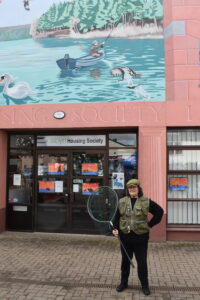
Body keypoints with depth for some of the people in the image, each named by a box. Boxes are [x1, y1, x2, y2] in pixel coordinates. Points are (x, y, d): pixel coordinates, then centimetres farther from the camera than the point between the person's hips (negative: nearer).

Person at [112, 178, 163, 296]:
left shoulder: (146, 201, -5)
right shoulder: (122, 201, 2)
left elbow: (159, 211, 1)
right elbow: (117, 217, 5)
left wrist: (150, 224, -2)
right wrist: (115, 229, -9)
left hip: (140, 237, -2)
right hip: (125, 236, 2)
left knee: (142, 262, 7)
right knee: (125, 261, 15)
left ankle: (145, 285, 25)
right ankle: (124, 283, 33)